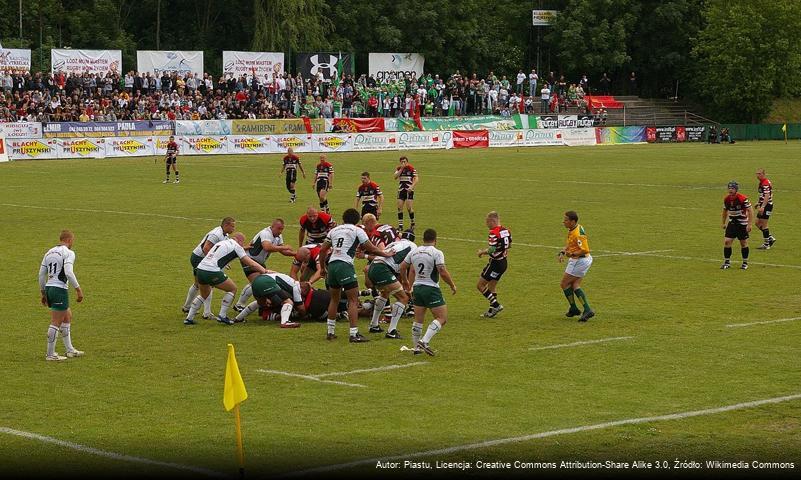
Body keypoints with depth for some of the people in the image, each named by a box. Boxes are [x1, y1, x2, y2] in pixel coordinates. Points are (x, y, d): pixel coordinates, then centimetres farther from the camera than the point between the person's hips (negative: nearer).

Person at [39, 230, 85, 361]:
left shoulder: (49, 252, 14)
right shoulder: (68, 253, -8)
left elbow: (41, 274, 14)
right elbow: (68, 273, -22)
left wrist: (43, 293, 21)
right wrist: (78, 289, -15)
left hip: (49, 287, 8)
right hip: (60, 289, -8)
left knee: (68, 316, 22)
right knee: (56, 323, -3)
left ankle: (69, 350, 26)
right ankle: (50, 354, 0)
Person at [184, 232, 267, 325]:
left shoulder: (221, 242, 25)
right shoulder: (236, 246, 3)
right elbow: (250, 263, 1)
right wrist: (265, 271, 7)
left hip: (200, 268, 8)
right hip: (212, 272, -8)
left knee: (204, 295, 30)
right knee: (232, 289, 12)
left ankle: (189, 318, 27)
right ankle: (222, 316, 8)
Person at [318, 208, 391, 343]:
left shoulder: (334, 230, 19)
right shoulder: (357, 231, 4)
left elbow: (322, 250, 18)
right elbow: (372, 249, 6)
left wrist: (322, 268, 28)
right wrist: (386, 254, 21)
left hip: (331, 265, 6)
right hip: (345, 265, -6)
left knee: (334, 299, 19)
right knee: (353, 300, -2)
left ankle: (330, 332, 23)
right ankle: (354, 334, -7)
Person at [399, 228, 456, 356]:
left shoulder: (414, 251, 6)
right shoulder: (436, 253, -12)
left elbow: (402, 267, 15)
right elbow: (443, 273, -18)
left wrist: (405, 281, 33)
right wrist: (452, 285, -2)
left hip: (417, 288, 6)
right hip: (431, 289, -6)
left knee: (418, 320, 15)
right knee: (442, 318, -2)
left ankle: (416, 347, 19)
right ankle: (424, 341, -17)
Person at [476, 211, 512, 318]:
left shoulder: (494, 232, -20)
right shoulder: (506, 231, 7)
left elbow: (492, 250, -27)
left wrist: (482, 252, -7)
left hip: (495, 263, -9)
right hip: (503, 262, 9)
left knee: (481, 285, 0)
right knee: (491, 287, 18)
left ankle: (496, 305, -4)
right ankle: (492, 311, 19)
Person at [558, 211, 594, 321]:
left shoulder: (578, 234, -25)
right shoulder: (571, 230, 7)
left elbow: (585, 250, -29)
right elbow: (569, 244, 21)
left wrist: (572, 254, -23)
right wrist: (562, 252, 5)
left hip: (579, 261, -10)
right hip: (584, 260, 10)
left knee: (565, 284, 3)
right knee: (575, 286, 10)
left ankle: (574, 309, 13)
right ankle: (587, 310, 4)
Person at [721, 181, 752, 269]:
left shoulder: (743, 198, -18)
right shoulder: (726, 199, -2)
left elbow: (749, 211, -12)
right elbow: (725, 211, 14)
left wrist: (749, 224, -15)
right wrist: (724, 223, 14)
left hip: (742, 223, -4)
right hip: (732, 222, 4)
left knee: (743, 243, 5)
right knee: (727, 241, -6)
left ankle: (745, 263, 19)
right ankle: (727, 262, 5)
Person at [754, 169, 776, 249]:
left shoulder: (766, 183, -18)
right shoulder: (761, 182, 14)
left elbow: (767, 196, -25)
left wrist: (762, 207, -29)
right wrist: (758, 203, 25)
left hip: (767, 205, -10)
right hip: (763, 205, 10)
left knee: (764, 224, -5)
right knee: (758, 223, 12)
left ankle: (766, 244, 3)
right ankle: (770, 238, 20)